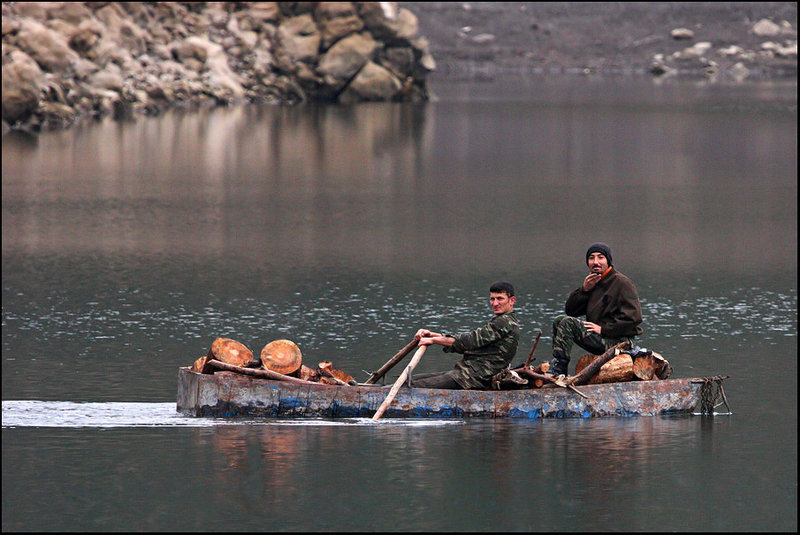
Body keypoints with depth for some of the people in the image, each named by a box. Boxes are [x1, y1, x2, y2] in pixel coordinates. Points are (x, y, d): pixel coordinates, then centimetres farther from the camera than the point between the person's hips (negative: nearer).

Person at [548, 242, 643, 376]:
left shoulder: (622, 283, -9)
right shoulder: (592, 282, 16)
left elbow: (633, 318, -18)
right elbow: (570, 310, 14)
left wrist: (603, 329, -18)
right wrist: (584, 289, -4)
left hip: (618, 342, -9)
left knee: (568, 322, -21)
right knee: (558, 320, 7)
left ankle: (556, 372, -23)